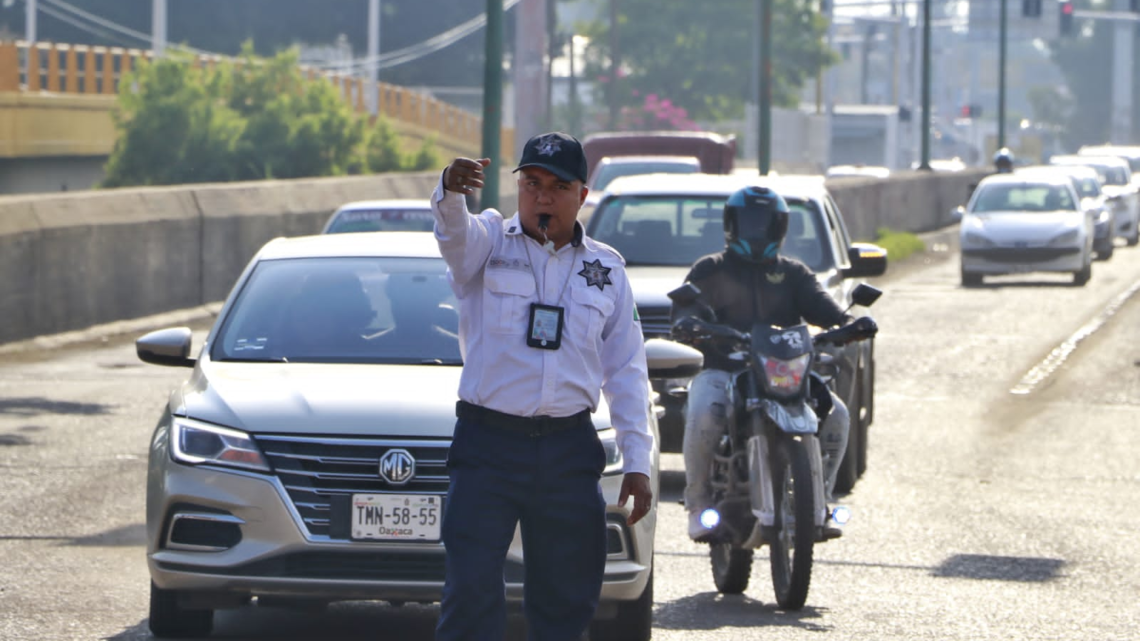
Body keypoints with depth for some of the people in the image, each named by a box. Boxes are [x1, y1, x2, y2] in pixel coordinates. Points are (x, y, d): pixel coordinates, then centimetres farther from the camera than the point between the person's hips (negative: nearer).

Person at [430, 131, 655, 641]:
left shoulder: (606, 269, 12)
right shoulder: (489, 243, 2)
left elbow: (626, 370, 14)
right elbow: (454, 232, -23)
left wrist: (637, 461, 6)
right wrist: (450, 192, -48)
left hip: (570, 450, 3)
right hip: (488, 443, -3)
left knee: (567, 598, 6)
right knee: (471, 589, -11)